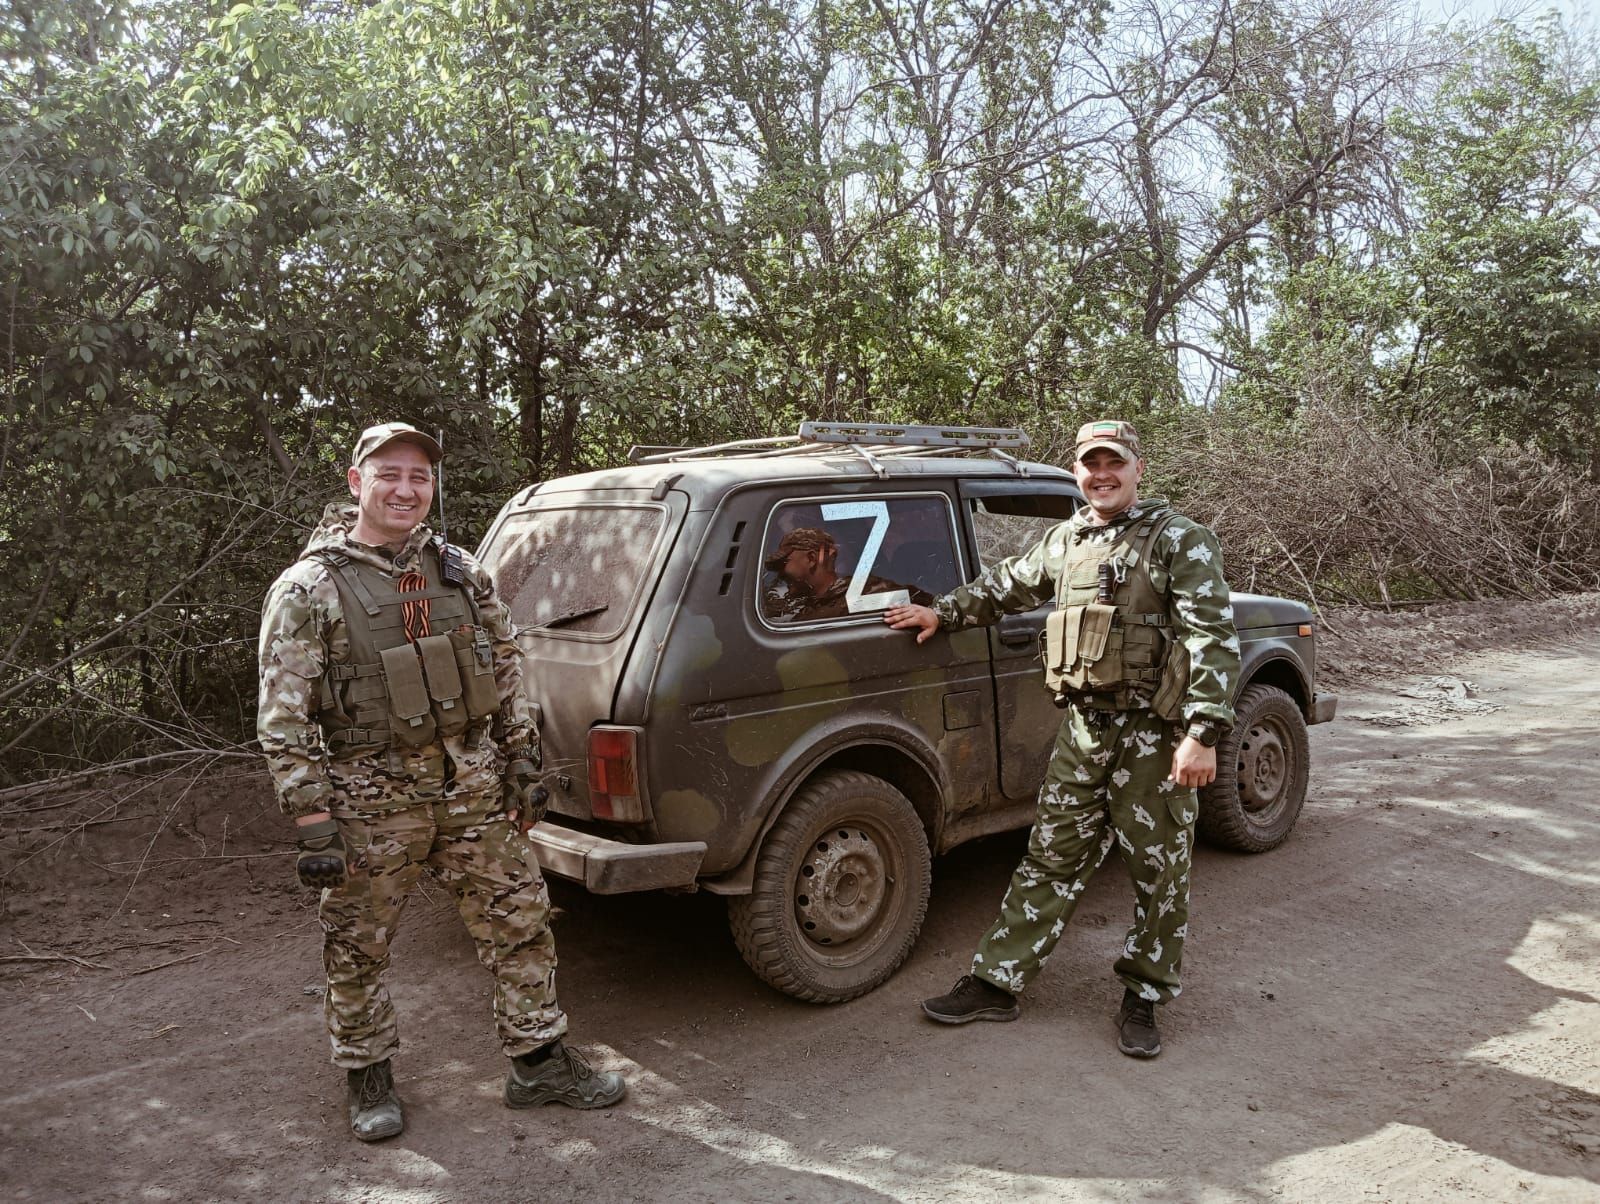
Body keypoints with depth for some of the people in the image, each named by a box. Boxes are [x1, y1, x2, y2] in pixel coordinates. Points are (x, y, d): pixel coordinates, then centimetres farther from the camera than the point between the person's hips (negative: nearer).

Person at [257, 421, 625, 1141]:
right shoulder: (308, 590, -7)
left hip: (475, 789, 4)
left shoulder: (462, 573, 7)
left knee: (519, 921, 9)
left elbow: (507, 675, 14)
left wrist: (522, 763, 10)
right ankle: (367, 1076, 33)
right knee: (358, 948, 10)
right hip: (372, 802, -3)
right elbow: (282, 719, -9)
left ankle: (539, 1061, 26)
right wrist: (313, 822, -12)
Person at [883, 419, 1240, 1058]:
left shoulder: (1179, 540, -8)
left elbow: (1215, 640, -14)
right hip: (1082, 729, 5)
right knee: (1051, 860, 10)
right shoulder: (1064, 540, 11)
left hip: (1155, 738, -5)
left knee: (1157, 873, 7)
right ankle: (997, 981, 17)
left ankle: (1142, 999, 24)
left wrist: (1203, 734, -21)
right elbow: (1005, 584, 29)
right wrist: (942, 612, 26)